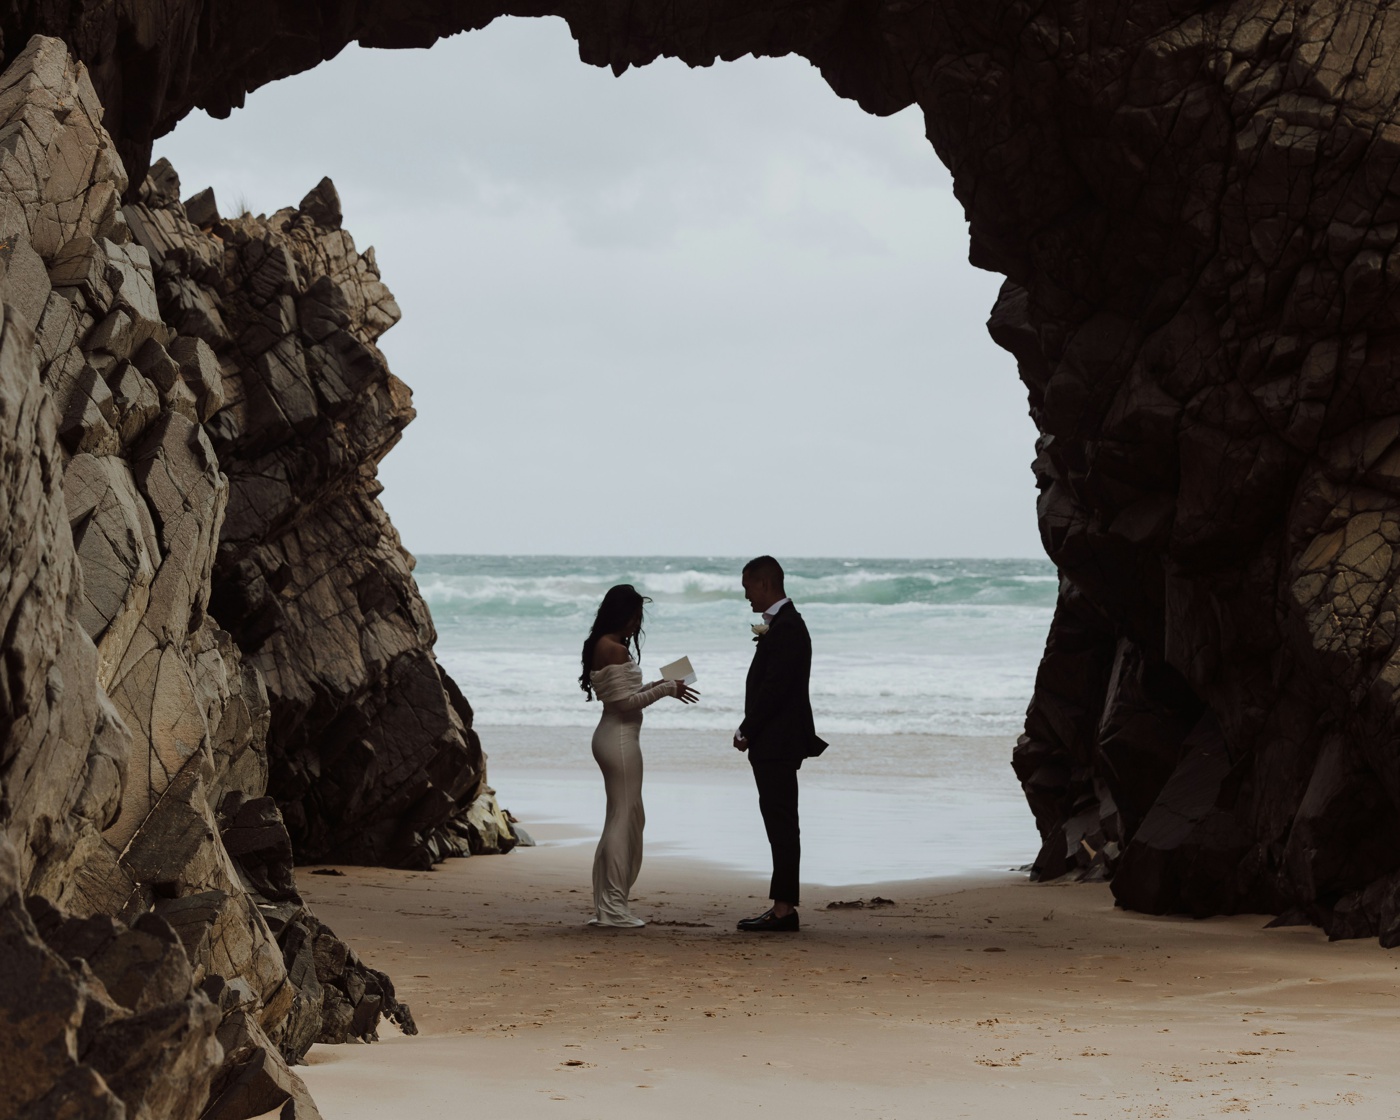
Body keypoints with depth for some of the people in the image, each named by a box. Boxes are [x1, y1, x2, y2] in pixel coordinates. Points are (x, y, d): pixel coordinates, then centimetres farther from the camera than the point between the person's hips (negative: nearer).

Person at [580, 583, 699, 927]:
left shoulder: (600, 647, 14)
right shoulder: (617, 650, -16)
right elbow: (626, 701, -18)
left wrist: (654, 687, 15)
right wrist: (667, 689, -10)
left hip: (611, 735, 10)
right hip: (621, 737, -10)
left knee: (629, 819, 16)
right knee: (624, 819, -6)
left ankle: (605, 905, 18)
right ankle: (613, 907, -4)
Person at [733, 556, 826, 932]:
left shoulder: (786, 627, -16)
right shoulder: (782, 624, 16)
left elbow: (774, 687, -20)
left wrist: (747, 732, -14)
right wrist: (749, 731, 10)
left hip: (777, 743, -10)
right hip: (774, 742, 10)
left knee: (781, 823, -8)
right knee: (779, 823, 11)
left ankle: (783, 909, -6)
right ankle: (783, 907, 14)